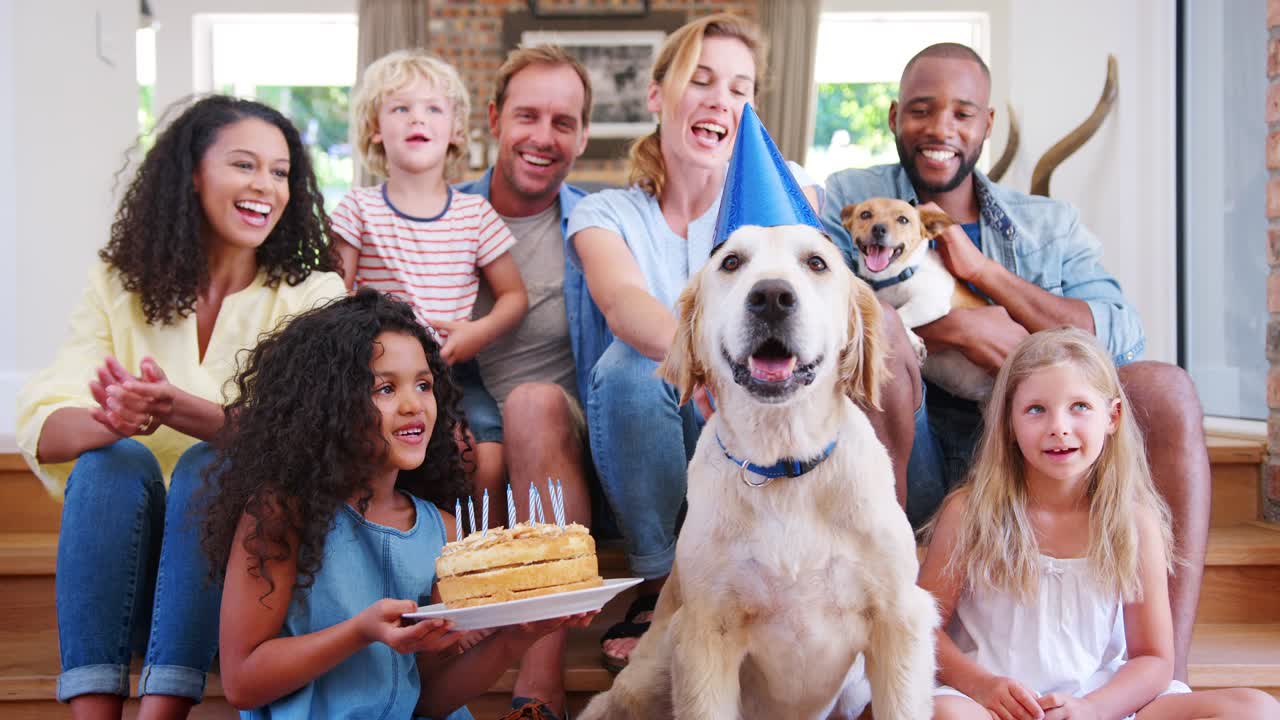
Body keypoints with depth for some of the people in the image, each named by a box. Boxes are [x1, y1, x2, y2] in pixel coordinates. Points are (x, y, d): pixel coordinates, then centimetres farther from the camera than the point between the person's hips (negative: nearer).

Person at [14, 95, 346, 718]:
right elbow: (40, 426, -8)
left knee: (210, 463, -29)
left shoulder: (312, 293, -1)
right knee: (112, 459, -27)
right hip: (125, 544, 2)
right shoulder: (119, 284, 5)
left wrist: (175, 409, -37)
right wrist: (118, 420, -33)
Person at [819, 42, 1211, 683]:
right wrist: (958, 329, -18)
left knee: (1165, 389, -19)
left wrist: (984, 272, -6)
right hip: (904, 461, -2)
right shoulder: (850, 199, 13)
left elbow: (1121, 338, 1)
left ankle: (1168, 675, -23)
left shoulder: (1048, 225, 19)